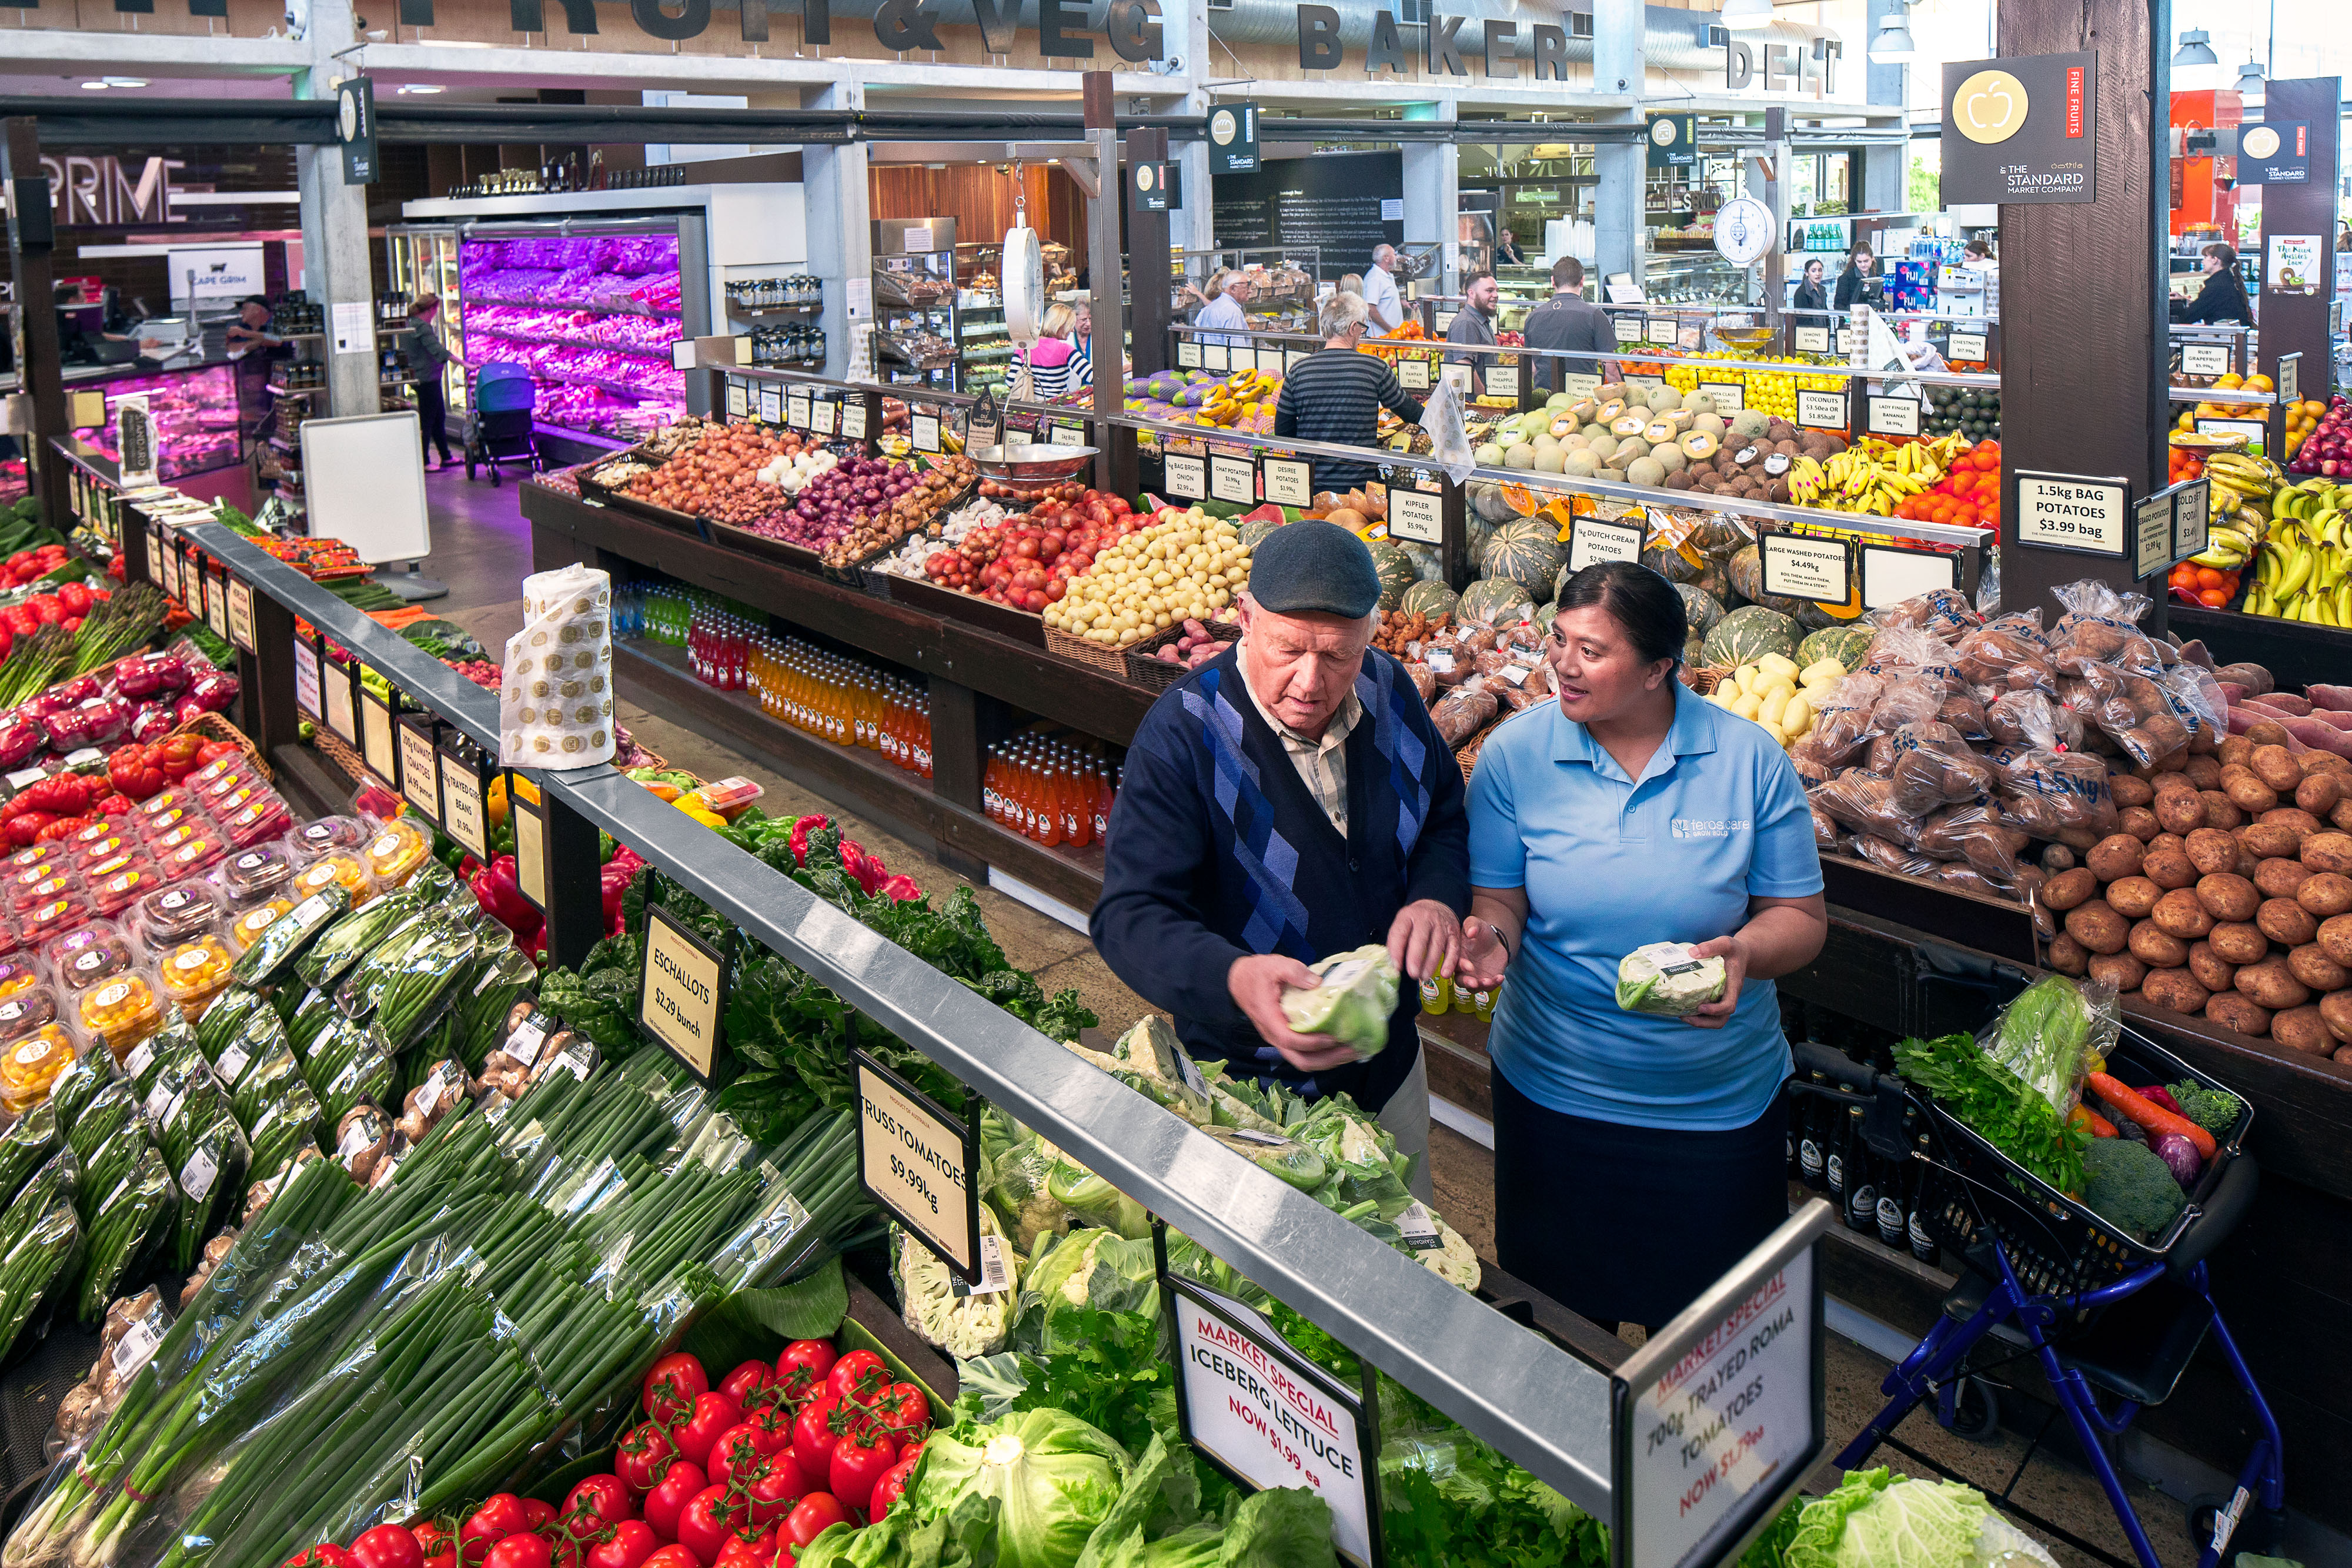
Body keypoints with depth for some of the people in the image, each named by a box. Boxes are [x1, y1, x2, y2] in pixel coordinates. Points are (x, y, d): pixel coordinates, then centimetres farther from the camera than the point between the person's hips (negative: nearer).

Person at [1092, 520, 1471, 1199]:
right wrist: (1234, 980, -49)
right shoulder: (1182, 734, -24)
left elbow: (1446, 817, 8)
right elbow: (1129, 915, -29)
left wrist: (1438, 896, -15)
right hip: (1249, 1086, -5)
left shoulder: (1390, 692, -7)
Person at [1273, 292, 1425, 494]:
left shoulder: (1298, 370, 0)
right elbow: (1409, 411, 9)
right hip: (1360, 482, -2)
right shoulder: (1375, 367, -5)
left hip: (1310, 485, 2)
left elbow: (1282, 430, 5)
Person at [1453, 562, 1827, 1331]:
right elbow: (1498, 896, -3)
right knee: (1561, 1306, 17)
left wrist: (1744, 953, -24)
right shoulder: (1516, 753, -8)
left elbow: (1802, 917, -4)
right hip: (1552, 1088, 1)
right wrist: (1491, 936, -26)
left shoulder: (1750, 761, -9)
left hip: (1719, 1102, 0)